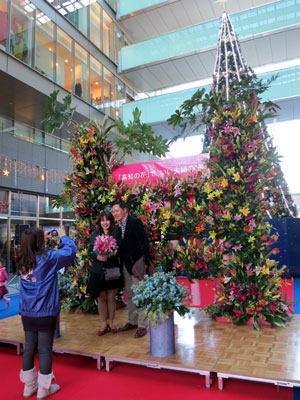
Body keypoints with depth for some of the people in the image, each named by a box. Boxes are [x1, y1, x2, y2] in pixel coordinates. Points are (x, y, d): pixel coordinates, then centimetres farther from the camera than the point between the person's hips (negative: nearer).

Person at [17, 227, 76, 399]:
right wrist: (63, 236, 4)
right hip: (45, 314, -6)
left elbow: (32, 248, 21)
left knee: (29, 347, 17)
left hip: (27, 313, 6)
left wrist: (43, 238, 14)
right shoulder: (47, 258, -19)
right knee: (45, 349, 8)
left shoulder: (22, 260, -1)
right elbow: (71, 250, -10)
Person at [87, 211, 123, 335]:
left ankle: (111, 322, 24)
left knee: (111, 298, 8)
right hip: (98, 271, 1)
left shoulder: (116, 233, -1)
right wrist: (97, 256, -16)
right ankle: (103, 324, 21)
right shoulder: (94, 234, 4)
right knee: (101, 298, 8)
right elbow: (90, 251, 3)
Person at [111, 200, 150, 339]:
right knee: (129, 295, 17)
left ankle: (142, 326, 9)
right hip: (125, 264, 8)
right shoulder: (119, 226, 10)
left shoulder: (135, 222, -13)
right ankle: (132, 322, 31)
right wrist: (121, 261, 4)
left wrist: (145, 262, -20)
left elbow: (144, 242, -18)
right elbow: (122, 244, 12)